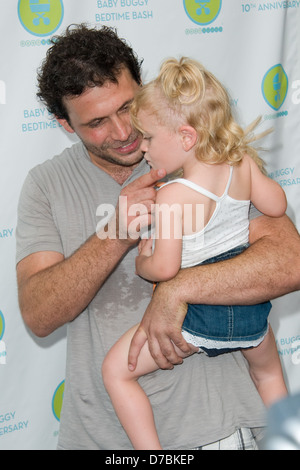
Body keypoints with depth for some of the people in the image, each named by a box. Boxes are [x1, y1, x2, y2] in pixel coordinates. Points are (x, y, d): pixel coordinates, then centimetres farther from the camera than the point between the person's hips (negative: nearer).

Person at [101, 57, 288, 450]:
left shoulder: (172, 196, -21)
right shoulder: (242, 164, -5)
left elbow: (164, 269, -22)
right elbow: (276, 206, 8)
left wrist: (142, 262, 0)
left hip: (197, 317, -7)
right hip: (251, 313, 7)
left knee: (115, 371, 6)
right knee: (269, 371, 37)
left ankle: (150, 449, 3)